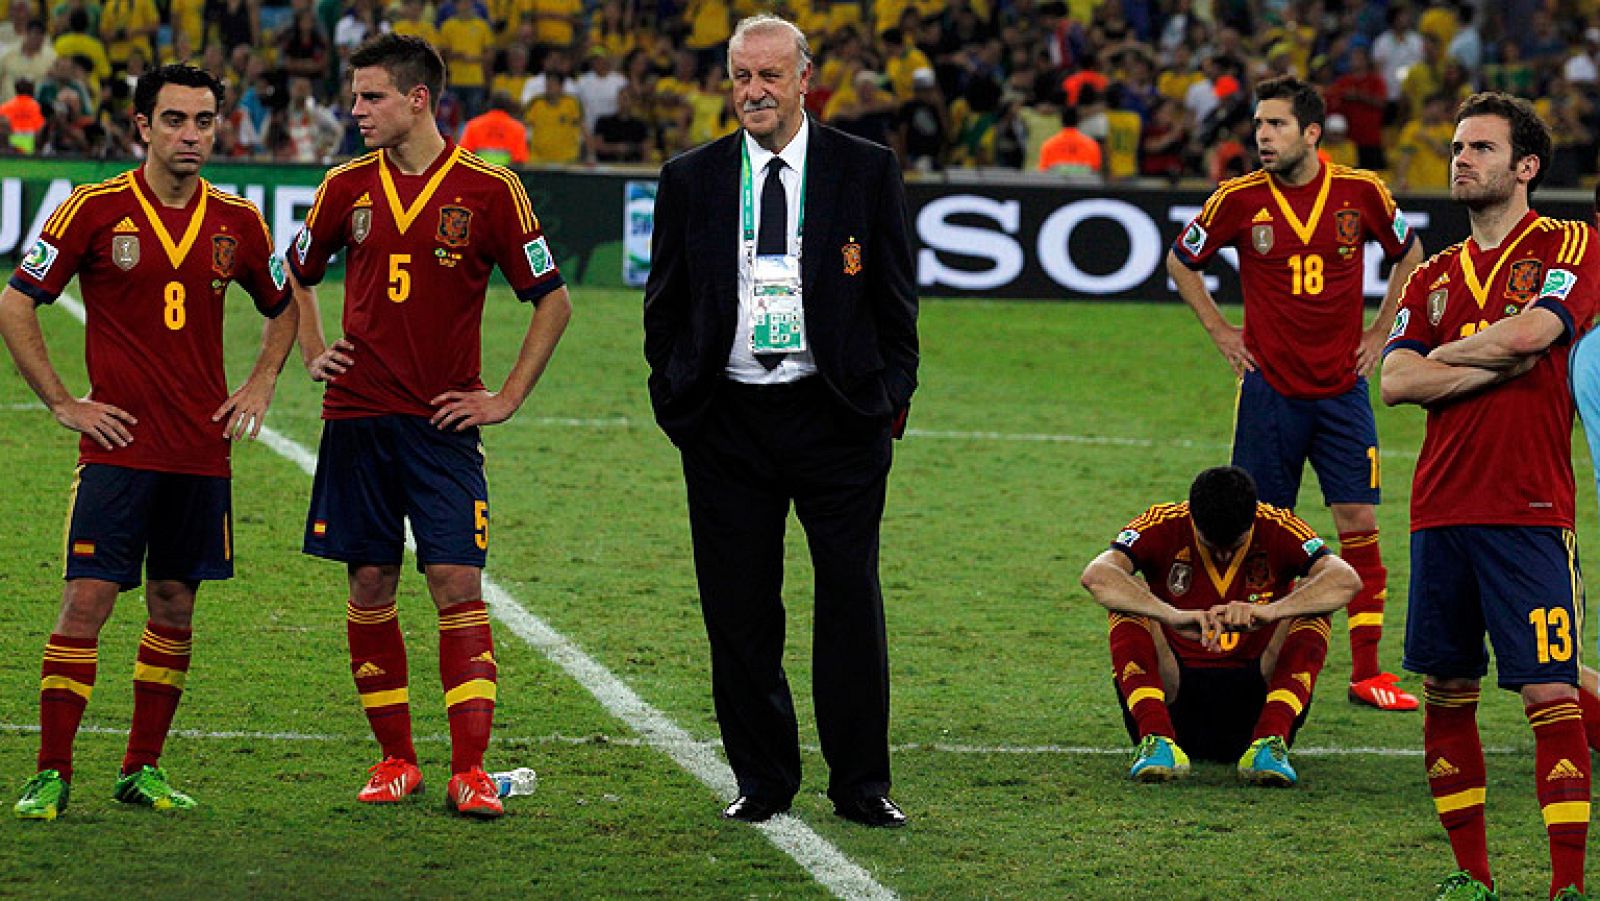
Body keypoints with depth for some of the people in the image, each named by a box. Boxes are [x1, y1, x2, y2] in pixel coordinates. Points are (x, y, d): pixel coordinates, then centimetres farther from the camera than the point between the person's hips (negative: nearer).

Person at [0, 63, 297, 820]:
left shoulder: (236, 221, 6)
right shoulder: (96, 209, -5)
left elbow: (283, 305, 24)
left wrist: (260, 383, 9)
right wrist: (61, 402, -5)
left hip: (201, 449, 4)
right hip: (117, 443, -4)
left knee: (174, 608, 8)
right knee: (86, 601, -9)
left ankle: (143, 770, 19)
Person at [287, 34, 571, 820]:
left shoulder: (488, 190, -4)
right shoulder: (348, 187, 6)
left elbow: (552, 299, 3)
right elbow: (297, 273, 25)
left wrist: (507, 398, -1)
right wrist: (313, 354, 12)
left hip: (442, 423, -3)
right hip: (357, 416, 3)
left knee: (458, 585, -10)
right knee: (369, 587, 5)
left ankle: (469, 771, -10)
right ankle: (395, 760, 16)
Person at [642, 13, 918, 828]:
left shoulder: (867, 171, 3)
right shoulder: (690, 180, 7)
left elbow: (896, 296, 7)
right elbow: (664, 303, 12)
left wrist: (893, 395, 2)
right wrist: (675, 398, 5)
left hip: (837, 416, -1)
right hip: (727, 419, 1)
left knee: (851, 601, 0)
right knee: (739, 610, 3)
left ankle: (861, 785, 8)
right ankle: (762, 782, 13)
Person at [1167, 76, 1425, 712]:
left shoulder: (1361, 193, -3)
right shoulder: (1240, 200, -4)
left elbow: (1408, 253, 15)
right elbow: (1181, 260, 12)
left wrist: (1380, 332, 9)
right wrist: (1219, 331, 6)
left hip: (1342, 386, 1)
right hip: (1270, 388, -1)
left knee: (1359, 523, -3)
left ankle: (1367, 672, 2)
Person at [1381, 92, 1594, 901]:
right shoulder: (1436, 274, 16)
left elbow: (1530, 330, -16)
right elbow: (1396, 381, 2)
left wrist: (1445, 356, -1)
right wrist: (1495, 366, -8)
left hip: (1528, 514, -5)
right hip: (1440, 513, 5)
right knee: (1445, 695, 9)